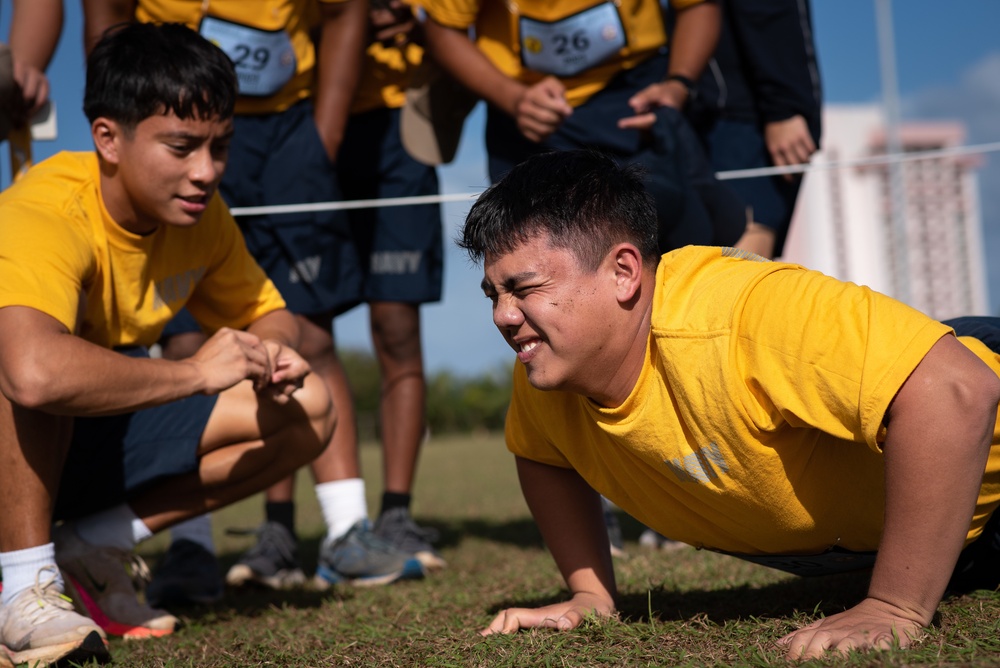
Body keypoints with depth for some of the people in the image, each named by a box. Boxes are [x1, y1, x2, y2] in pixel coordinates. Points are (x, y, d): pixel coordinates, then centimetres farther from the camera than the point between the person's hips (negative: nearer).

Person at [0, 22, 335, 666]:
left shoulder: (201, 217, -6)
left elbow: (267, 314, 11)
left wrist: (273, 351, -15)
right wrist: (196, 372, -36)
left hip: (93, 443, 7)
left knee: (308, 409, -4)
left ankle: (96, 547, -2)